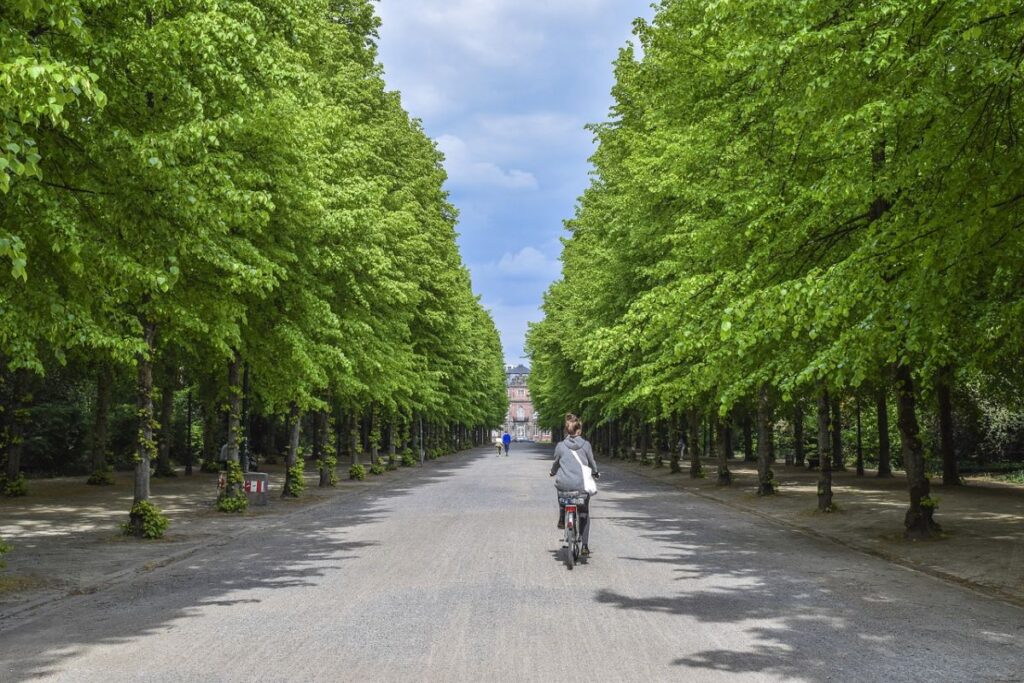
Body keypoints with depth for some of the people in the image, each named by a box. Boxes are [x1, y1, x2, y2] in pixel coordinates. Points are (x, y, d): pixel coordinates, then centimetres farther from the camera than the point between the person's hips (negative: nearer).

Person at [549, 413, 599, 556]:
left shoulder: (560, 446, 0)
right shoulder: (586, 445, 0)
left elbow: (556, 463, 13)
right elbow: (592, 462, 12)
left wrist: (553, 472, 35)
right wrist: (596, 473, 33)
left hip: (564, 484, 0)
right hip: (582, 485, 0)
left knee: (561, 490, 38)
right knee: (584, 513, 17)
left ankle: (561, 520, 29)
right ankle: (585, 545, 14)